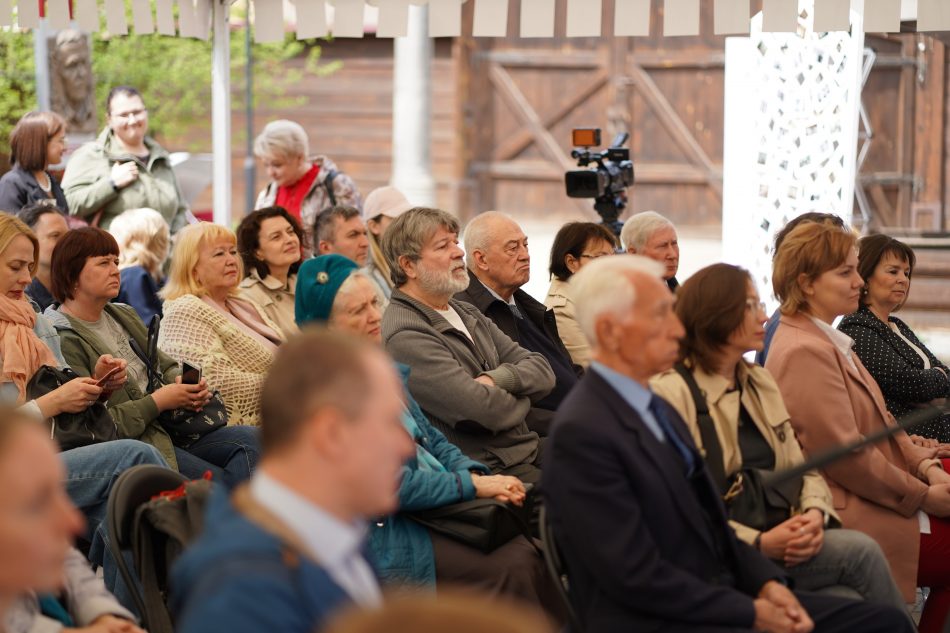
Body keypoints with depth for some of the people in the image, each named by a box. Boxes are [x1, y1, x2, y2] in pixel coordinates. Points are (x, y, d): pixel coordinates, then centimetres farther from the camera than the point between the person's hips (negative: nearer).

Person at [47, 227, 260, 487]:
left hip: (167, 429, 9)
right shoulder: (65, 341, -11)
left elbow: (165, 366, 25)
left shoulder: (123, 316, 17)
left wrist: (186, 384, 1)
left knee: (250, 439, -14)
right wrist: (157, 402, -14)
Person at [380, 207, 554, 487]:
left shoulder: (467, 313, 17)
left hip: (530, 451, 9)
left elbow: (543, 372, 9)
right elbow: (487, 411, -21)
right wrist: (521, 397, 2)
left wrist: (497, 379, -12)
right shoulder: (405, 336, -14)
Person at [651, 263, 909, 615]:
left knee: (850, 601, -24)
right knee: (859, 549, -22)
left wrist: (815, 513, -7)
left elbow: (803, 471, 16)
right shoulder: (670, 394, -7)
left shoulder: (761, 383, 19)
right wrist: (759, 543, -21)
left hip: (779, 538, 6)